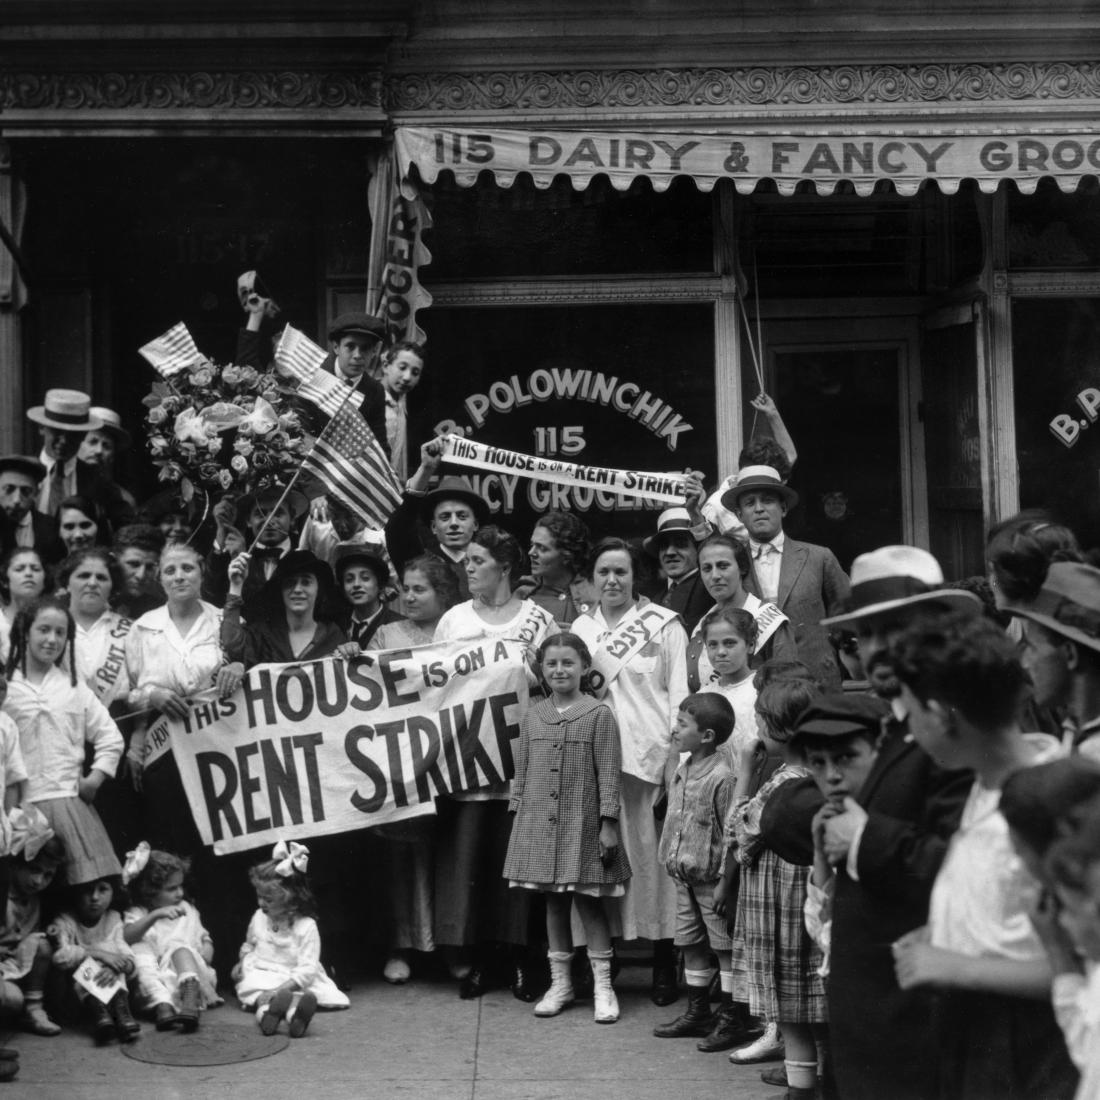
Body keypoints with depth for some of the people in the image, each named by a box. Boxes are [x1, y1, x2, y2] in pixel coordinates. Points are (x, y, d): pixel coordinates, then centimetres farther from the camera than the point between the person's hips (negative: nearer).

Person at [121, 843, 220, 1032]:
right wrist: (155, 915, -29)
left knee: (178, 944, -26)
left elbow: (205, 940, 20)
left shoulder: (186, 910, 18)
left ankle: (190, 1003, -52)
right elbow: (126, 937, -16)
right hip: (157, 982, -1)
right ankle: (162, 1006, -47)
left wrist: (205, 956, -4)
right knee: (139, 949, -26)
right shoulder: (137, 913, 6)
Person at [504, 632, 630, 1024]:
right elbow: (522, 771, 13)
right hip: (539, 823, 4)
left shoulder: (599, 714, -5)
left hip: (582, 824, -4)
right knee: (553, 902, 11)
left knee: (589, 901, 0)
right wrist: (517, 814, 9)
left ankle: (602, 984, 10)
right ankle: (560, 982, 21)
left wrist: (608, 822, -9)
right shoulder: (532, 716, 8)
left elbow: (608, 773, -6)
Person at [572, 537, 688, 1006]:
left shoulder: (663, 625, 3)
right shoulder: (581, 627, 13)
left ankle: (664, 965, 6)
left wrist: (677, 758, -7)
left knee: (651, 853, -3)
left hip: (649, 755, -3)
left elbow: (679, 693, 0)